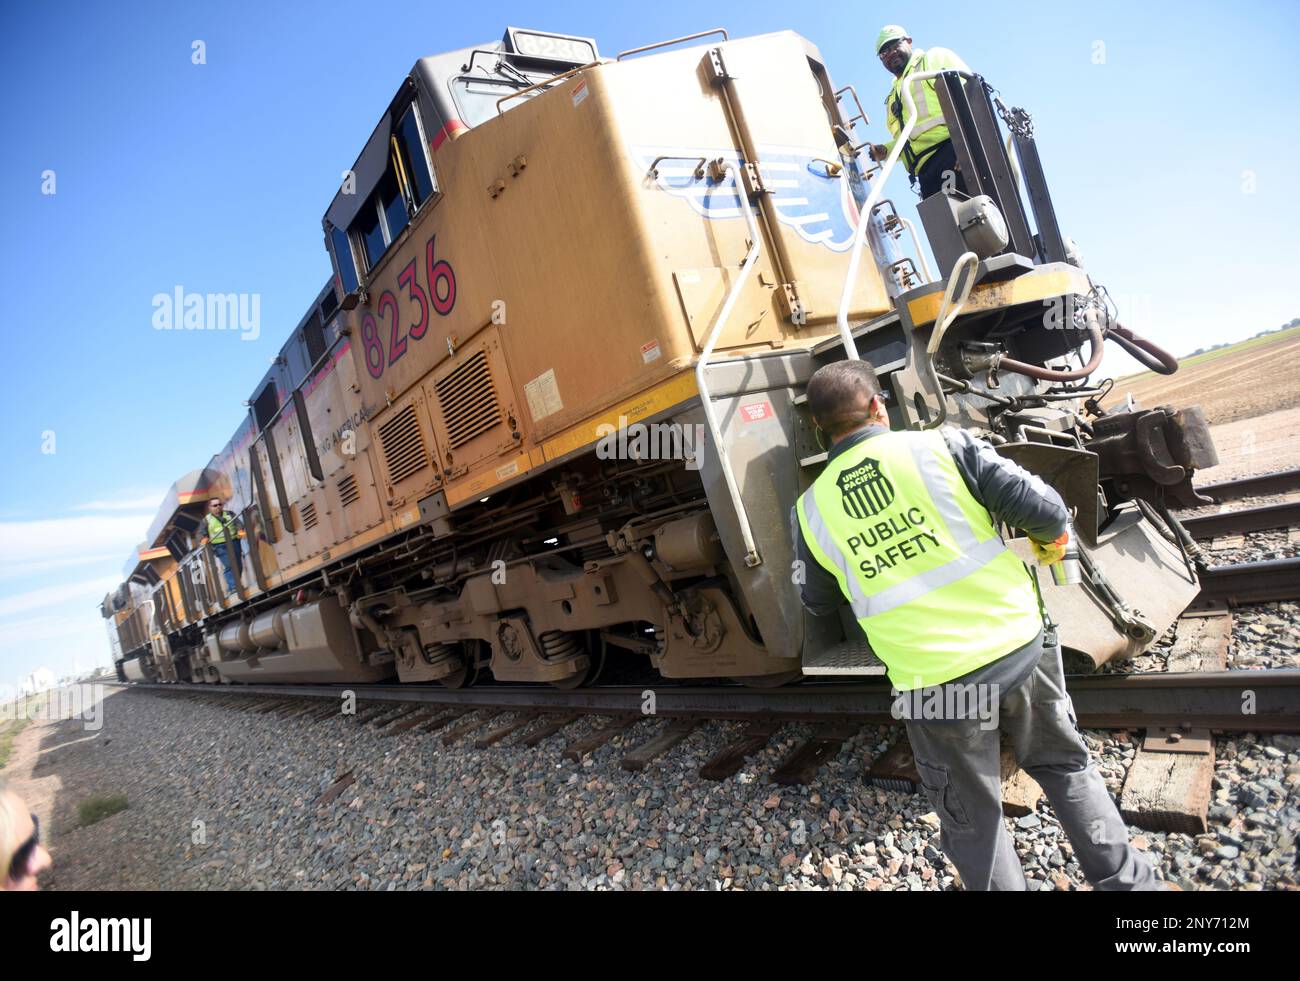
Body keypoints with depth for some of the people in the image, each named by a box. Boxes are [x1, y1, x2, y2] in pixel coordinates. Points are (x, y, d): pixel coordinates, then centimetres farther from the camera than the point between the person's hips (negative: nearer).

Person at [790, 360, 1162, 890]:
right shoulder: (942, 445, -7)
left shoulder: (810, 512, -2)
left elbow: (818, 602, 12)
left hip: (932, 686, 0)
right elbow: (1044, 509, -8)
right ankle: (1128, 881, 37)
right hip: (1018, 644, 1)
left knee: (973, 823, 20)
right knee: (1066, 767, 29)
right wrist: (1051, 542, 16)